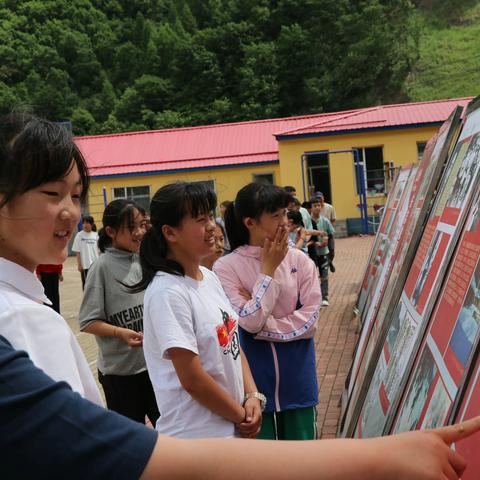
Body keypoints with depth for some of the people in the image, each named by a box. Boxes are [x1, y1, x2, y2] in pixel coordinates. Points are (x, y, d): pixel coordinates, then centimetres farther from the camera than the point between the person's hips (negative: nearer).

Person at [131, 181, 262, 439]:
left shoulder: (209, 277, 2)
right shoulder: (167, 293, -21)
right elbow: (192, 379, -20)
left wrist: (253, 396, -4)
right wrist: (241, 416, -10)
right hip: (196, 435, -7)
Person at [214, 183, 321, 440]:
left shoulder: (299, 260, -3)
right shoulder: (226, 267, -11)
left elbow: (309, 321, -7)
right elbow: (250, 322, -18)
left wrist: (262, 325, -15)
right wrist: (268, 270, -14)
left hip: (297, 378, 3)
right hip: (255, 379, -2)